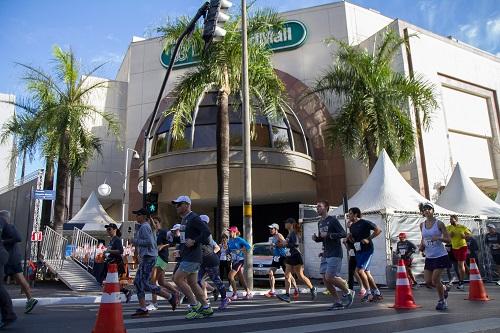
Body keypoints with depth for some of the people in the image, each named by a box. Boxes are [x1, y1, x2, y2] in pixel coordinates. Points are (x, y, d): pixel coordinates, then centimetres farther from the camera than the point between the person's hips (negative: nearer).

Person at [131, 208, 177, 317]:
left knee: (146, 283, -10)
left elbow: (149, 242, -22)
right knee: (138, 282, 7)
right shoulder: (146, 227, 20)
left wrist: (136, 241, -11)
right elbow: (153, 242, 24)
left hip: (148, 258, -10)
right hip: (146, 258, 10)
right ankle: (143, 309, 7)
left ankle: (170, 297, -1)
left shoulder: (144, 227, -11)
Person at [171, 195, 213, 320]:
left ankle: (195, 305, -1)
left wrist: (194, 241, -22)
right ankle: (206, 308, 19)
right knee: (192, 283, 11)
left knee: (177, 279, -10)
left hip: (192, 257, -10)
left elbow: (207, 232, -21)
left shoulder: (193, 218, -12)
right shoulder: (184, 219, 18)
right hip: (186, 257, 10)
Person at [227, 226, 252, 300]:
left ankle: (235, 294, -2)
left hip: (240, 260, -7)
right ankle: (249, 293, 19)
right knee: (241, 278, 10)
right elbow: (228, 251, 16)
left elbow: (248, 247, -15)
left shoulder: (239, 240, -10)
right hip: (234, 261, 7)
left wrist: (240, 250, -17)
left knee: (230, 276, -13)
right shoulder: (229, 241, 10)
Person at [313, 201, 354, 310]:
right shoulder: (320, 222, 14)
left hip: (335, 254, -8)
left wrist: (328, 235, -22)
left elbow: (344, 234, -16)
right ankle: (338, 302, 13)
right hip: (325, 255, 8)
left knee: (330, 277, -13)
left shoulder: (332, 220, -9)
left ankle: (348, 292, 11)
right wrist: (316, 238, 3)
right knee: (325, 279, 2)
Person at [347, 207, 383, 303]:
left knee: (359, 270, -17)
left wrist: (368, 239, -17)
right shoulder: (352, 226, 12)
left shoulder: (365, 223, -10)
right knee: (366, 272, 11)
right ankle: (377, 293, 21)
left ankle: (368, 293, -4)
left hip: (367, 249, -9)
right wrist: (350, 237, 1)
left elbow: (378, 230, -12)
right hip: (358, 251, 9)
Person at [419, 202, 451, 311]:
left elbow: (448, 239, -6)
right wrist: (422, 245, -1)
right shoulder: (422, 225, 5)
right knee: (428, 281, 4)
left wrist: (439, 238, -24)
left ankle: (442, 300, 18)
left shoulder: (439, 223, -9)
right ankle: (444, 289, 35)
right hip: (429, 257, 5)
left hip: (440, 256, -5)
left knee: (435, 280, -6)